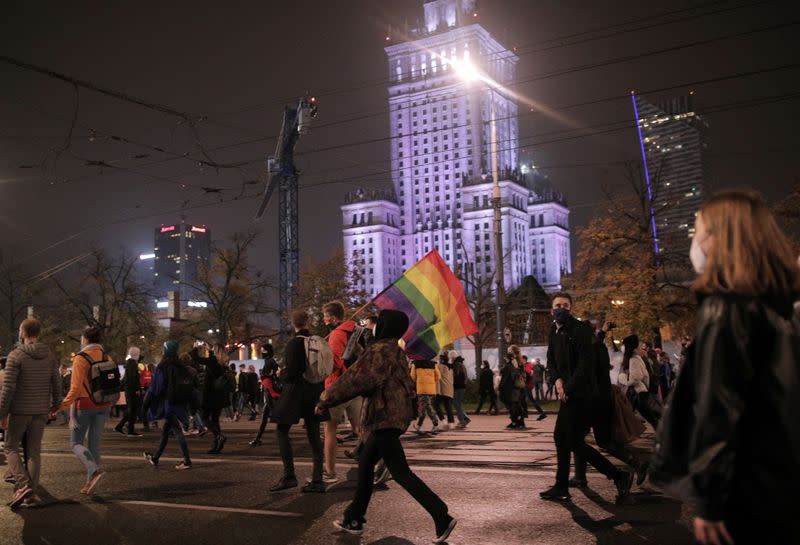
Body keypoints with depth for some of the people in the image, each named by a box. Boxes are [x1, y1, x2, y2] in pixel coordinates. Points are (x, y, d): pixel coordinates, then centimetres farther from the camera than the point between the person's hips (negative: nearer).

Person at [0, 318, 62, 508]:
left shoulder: (16, 356, -12)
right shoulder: (49, 356, 4)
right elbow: (57, 384, 8)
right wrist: (55, 405, 23)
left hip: (19, 411, -4)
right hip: (41, 411, 4)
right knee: (34, 451, 9)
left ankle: (23, 485, -9)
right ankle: (32, 494, 8)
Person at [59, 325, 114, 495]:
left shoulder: (81, 358, -13)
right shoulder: (106, 358, 5)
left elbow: (76, 388, -17)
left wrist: (63, 405, -11)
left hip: (84, 405, -6)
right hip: (103, 406, 6)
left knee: (76, 442, 4)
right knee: (95, 443, 12)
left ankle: (95, 470, -18)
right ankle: (90, 482, 13)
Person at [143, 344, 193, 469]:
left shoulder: (163, 366, -12)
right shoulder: (182, 367, 5)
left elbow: (156, 386, -10)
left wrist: (147, 401, 1)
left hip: (168, 402, -6)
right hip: (181, 403, 6)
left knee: (177, 431, -8)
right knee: (165, 431, 17)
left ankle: (187, 461, -12)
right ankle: (155, 458, 29)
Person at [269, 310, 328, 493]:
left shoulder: (293, 344, -13)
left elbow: (290, 373, -17)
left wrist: (281, 375, 5)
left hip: (295, 392, -6)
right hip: (315, 392, 6)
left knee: (282, 431, 5)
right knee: (314, 435, 7)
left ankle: (289, 475, -4)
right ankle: (317, 480, 6)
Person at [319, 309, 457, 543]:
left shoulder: (379, 351, -14)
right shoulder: (397, 352, 14)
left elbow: (355, 380, -16)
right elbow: (405, 384, 22)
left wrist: (326, 400, -9)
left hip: (384, 416, -10)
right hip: (396, 415, 10)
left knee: (400, 472, -7)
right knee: (365, 464, 16)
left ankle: (442, 517, -9)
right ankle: (354, 519, 25)